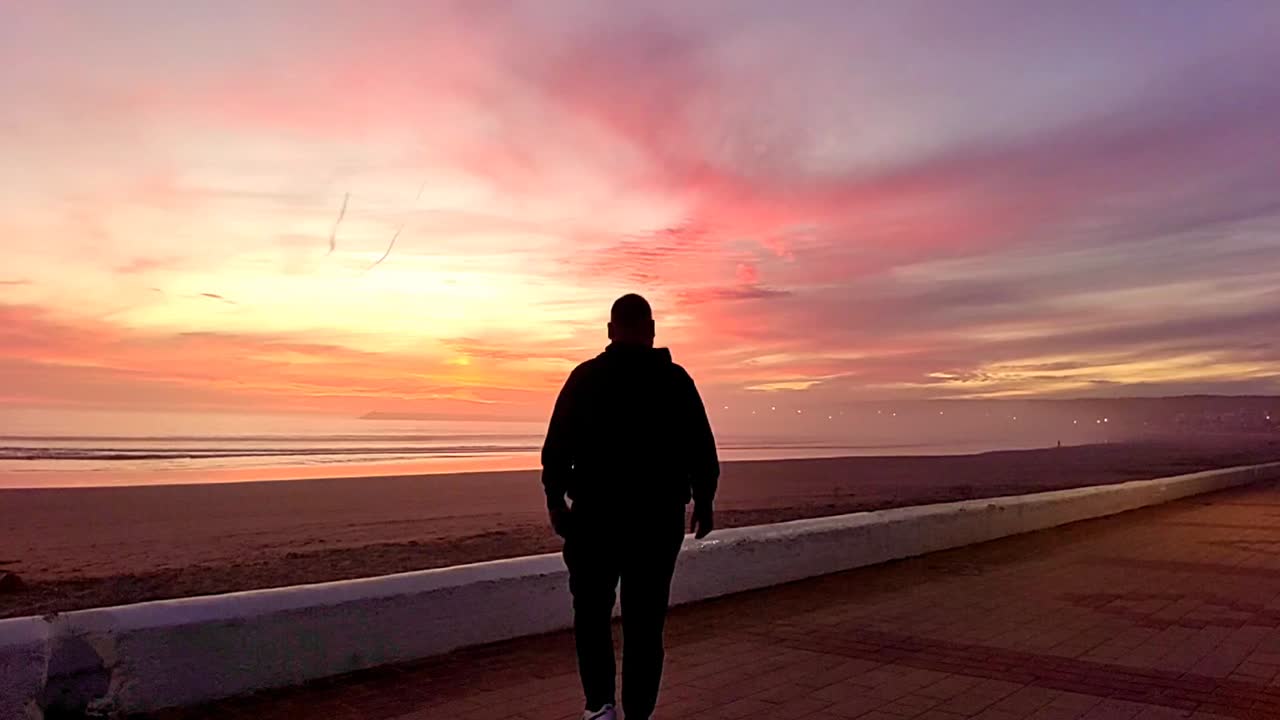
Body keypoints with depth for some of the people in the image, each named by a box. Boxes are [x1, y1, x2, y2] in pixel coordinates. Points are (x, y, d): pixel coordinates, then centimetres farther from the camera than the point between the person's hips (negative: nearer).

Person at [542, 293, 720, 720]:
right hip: (660, 516, 1)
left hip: (596, 513, -1)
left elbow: (557, 445, -5)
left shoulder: (585, 377, -2)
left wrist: (555, 497, 3)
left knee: (592, 612, 14)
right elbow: (703, 451, 1)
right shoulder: (676, 380, 0)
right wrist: (704, 502, 11)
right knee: (645, 621, 9)